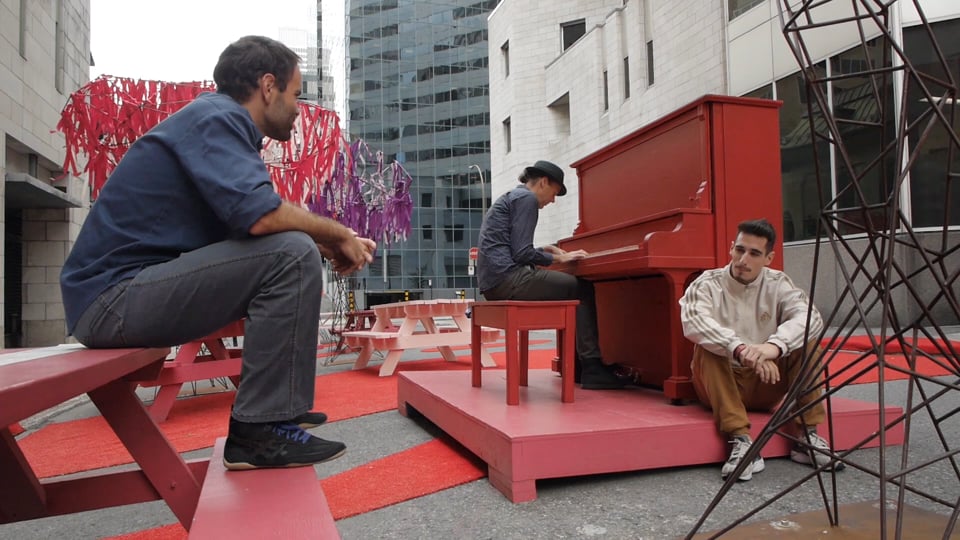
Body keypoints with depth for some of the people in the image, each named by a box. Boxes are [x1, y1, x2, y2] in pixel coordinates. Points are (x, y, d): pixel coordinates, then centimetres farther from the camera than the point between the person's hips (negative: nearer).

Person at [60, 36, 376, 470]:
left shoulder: (221, 122, 18)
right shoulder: (215, 118, -12)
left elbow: (247, 223, 15)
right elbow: (257, 214, -28)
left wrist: (327, 244, 3)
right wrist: (337, 234, -12)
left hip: (135, 290, 10)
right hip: (115, 295, -10)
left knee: (295, 252, 17)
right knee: (292, 256, -22)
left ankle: (269, 406, 19)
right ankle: (261, 429, -16)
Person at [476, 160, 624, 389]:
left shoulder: (509, 197, 24)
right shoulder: (527, 198, -6)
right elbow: (521, 253, -14)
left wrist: (543, 251, 22)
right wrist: (558, 258, -2)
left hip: (494, 281, 10)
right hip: (507, 278, -10)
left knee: (570, 291, 18)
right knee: (582, 289, -4)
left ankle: (575, 366, 15)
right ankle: (592, 368, -6)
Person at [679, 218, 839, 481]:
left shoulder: (778, 284, -1)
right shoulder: (707, 284, -10)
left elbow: (810, 317, -21)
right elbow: (694, 322, -32)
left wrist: (775, 345, -41)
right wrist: (740, 349, -46)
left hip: (766, 384, 3)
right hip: (722, 385, -2)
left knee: (806, 339, -16)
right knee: (708, 346, -31)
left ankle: (808, 436, -13)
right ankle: (740, 441, -35)